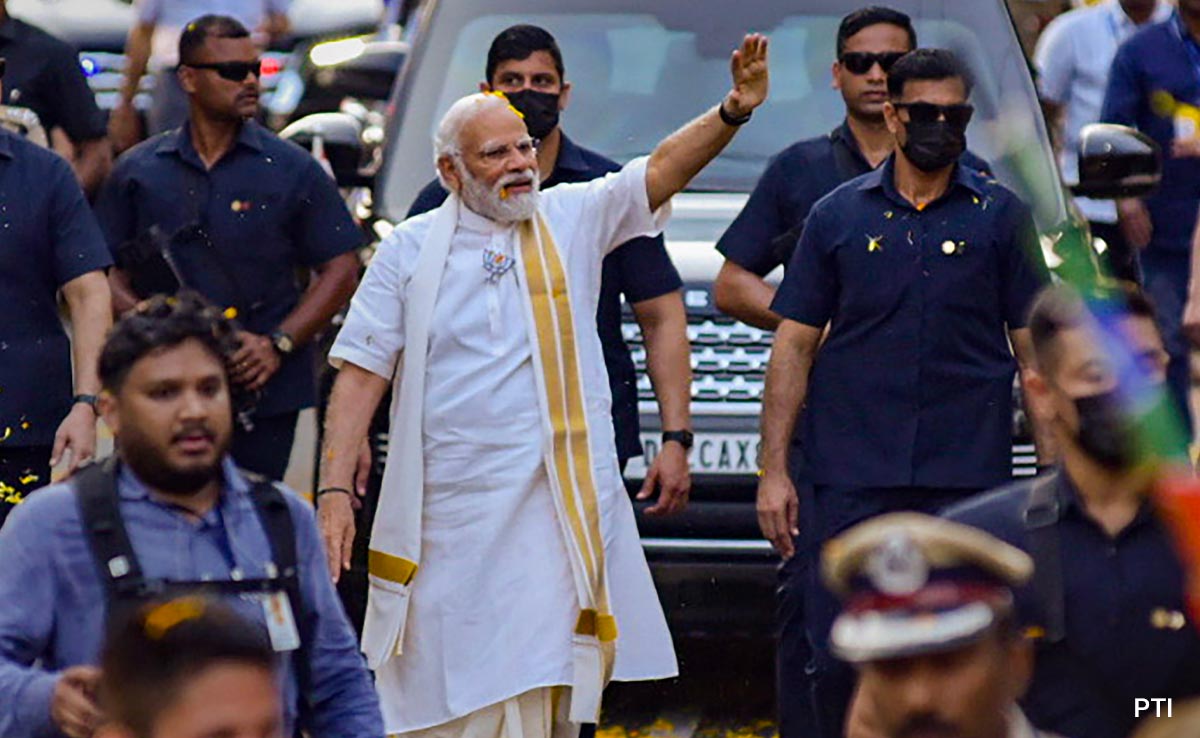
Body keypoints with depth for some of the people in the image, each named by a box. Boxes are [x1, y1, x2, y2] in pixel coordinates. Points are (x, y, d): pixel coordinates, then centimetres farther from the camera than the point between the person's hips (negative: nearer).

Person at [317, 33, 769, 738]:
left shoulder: (574, 218, 8)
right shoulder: (411, 248, 4)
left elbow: (665, 167, -5)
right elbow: (362, 372, 2)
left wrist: (734, 109, -23)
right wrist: (335, 489, -6)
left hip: (563, 511, 1)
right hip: (450, 514, -1)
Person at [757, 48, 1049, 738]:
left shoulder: (1001, 215, 7)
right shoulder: (838, 215, 8)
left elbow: (1034, 346, 7)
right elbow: (795, 346, 8)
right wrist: (775, 469, 2)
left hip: (969, 477, 0)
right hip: (854, 478, 0)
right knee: (841, 662, -3)